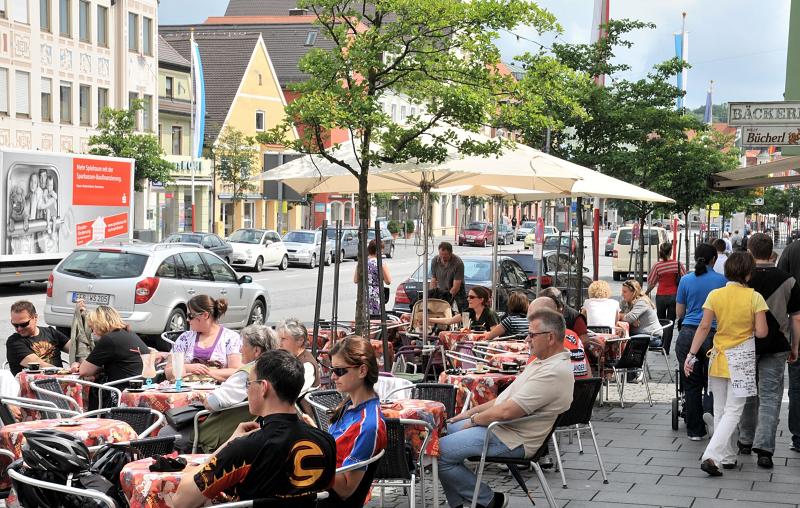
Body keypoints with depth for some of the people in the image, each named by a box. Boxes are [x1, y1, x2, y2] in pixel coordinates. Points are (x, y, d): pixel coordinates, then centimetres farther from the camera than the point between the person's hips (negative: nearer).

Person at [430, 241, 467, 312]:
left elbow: (456, 286, -26)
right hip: (441, 290, 3)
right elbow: (433, 281, -8)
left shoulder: (458, 263, -25)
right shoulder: (435, 260, -13)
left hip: (458, 291, -3)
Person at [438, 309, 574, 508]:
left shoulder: (554, 373, -24)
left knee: (439, 452, -16)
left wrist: (474, 419, -9)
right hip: (496, 423, 11)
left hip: (511, 440, -11)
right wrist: (470, 412, 12)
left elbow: (507, 411, -25)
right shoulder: (544, 361, 12)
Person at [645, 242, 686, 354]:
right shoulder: (678, 264, -6)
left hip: (661, 296, 0)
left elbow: (651, 283, 2)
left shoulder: (657, 266, -6)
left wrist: (647, 292, 20)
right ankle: (666, 349, 1)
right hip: (674, 295, 0)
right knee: (670, 323, 4)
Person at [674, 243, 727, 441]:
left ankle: (694, 430, 10)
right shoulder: (722, 280, 1)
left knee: (691, 383, 6)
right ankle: (711, 411, -8)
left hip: (688, 334, 1)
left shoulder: (686, 280, 4)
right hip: (713, 334, -1)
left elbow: (679, 313, 10)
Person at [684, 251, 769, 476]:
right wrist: (748, 329, 9)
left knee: (720, 410, 16)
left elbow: (704, 327, -6)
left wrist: (692, 354, -2)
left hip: (718, 357, 3)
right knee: (733, 411, 0)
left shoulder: (715, 295, -2)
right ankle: (710, 456, -14)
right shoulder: (754, 297, -10)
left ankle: (727, 457, 22)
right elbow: (761, 332, -12)